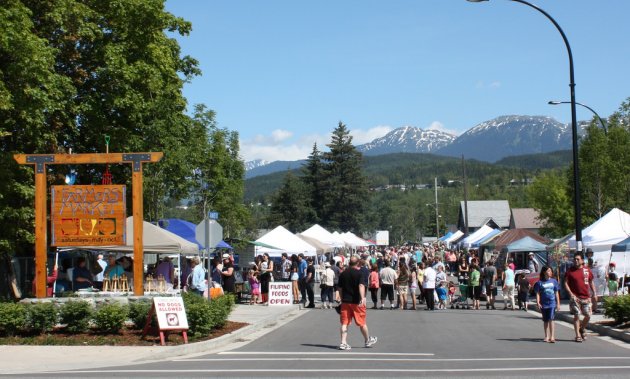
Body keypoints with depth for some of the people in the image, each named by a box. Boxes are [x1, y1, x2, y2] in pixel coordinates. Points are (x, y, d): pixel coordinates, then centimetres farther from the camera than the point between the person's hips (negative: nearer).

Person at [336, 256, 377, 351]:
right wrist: (362, 298, -31)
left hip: (345, 301, 3)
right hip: (356, 301, -3)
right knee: (362, 322, 10)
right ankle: (368, 340, 27)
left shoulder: (343, 274, 7)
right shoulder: (359, 273, -7)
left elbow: (340, 288, 12)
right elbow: (361, 286, -22)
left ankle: (343, 343, -6)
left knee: (344, 323, 4)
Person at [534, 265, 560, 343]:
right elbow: (537, 293, 0)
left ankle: (552, 336, -12)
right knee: (545, 321, 10)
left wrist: (558, 303, 8)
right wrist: (538, 303, -12)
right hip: (544, 304, 0)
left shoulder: (554, 281, 6)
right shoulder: (540, 283, 0)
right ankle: (547, 336, 19)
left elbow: (556, 293, 10)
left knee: (551, 319, -11)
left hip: (552, 303, 0)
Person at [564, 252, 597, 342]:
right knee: (576, 316, -3)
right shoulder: (570, 271, -3)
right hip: (575, 297, -3)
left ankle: (582, 328, 32)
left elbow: (591, 282, 15)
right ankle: (578, 335, 3)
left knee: (588, 316, 5)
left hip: (586, 297, 3)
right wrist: (571, 294, -16)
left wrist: (594, 293, 9)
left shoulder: (587, 270, 5)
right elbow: (565, 283, -4)